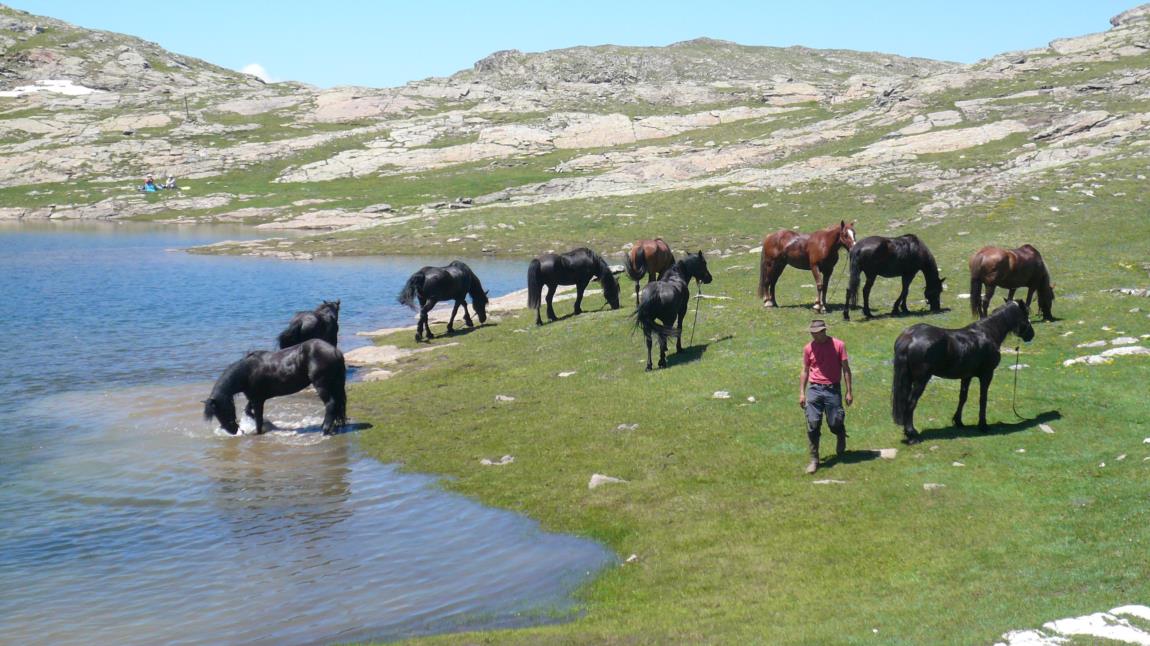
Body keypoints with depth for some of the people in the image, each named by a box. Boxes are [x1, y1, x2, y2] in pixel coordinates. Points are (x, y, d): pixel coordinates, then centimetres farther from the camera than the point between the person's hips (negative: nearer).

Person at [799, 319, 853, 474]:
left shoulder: (838, 345, -4)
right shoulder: (808, 348, 4)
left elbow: (845, 369, 0)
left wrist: (849, 392, -2)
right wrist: (802, 393, 8)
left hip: (833, 389, -2)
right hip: (814, 389, 2)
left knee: (835, 423, 2)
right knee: (812, 424, -5)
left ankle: (841, 436, 40)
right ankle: (814, 459, 3)